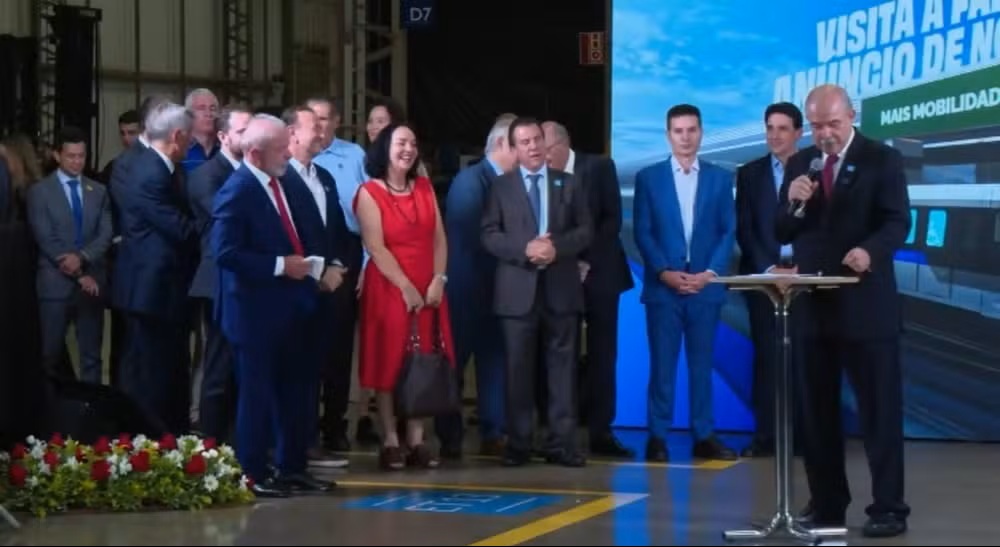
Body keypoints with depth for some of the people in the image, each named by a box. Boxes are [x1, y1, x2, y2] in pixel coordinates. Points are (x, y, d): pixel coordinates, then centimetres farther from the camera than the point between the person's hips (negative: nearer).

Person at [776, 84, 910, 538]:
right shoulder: (799, 164, 11)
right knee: (817, 409, 8)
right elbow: (782, 234, 8)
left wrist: (870, 250, -31)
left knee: (879, 409, -2)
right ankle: (827, 502, 17)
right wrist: (795, 203, -13)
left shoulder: (883, 160, -3)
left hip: (867, 305, -5)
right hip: (814, 304, 5)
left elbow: (897, 223, -12)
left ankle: (888, 507, 1)